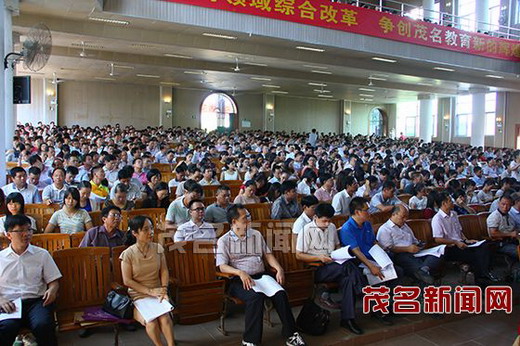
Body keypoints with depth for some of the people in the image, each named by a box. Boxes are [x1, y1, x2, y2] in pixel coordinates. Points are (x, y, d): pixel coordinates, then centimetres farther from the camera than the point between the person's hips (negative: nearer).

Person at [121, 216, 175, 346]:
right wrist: (150, 291, -13)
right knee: (151, 322, -27)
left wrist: (164, 289, -12)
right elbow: (127, 281, -8)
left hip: (157, 293, 2)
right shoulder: (128, 254, -8)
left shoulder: (158, 248, 3)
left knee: (164, 317, -28)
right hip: (138, 296, -2)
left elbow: (164, 271, 5)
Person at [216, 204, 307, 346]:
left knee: (280, 293, -23)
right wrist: (240, 273, -24)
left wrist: (279, 269, 0)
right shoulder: (224, 241, 3)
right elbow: (222, 266, -6)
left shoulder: (256, 234, 18)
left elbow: (267, 254, 18)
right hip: (238, 280, -4)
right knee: (256, 296, -35)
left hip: (260, 275, 4)